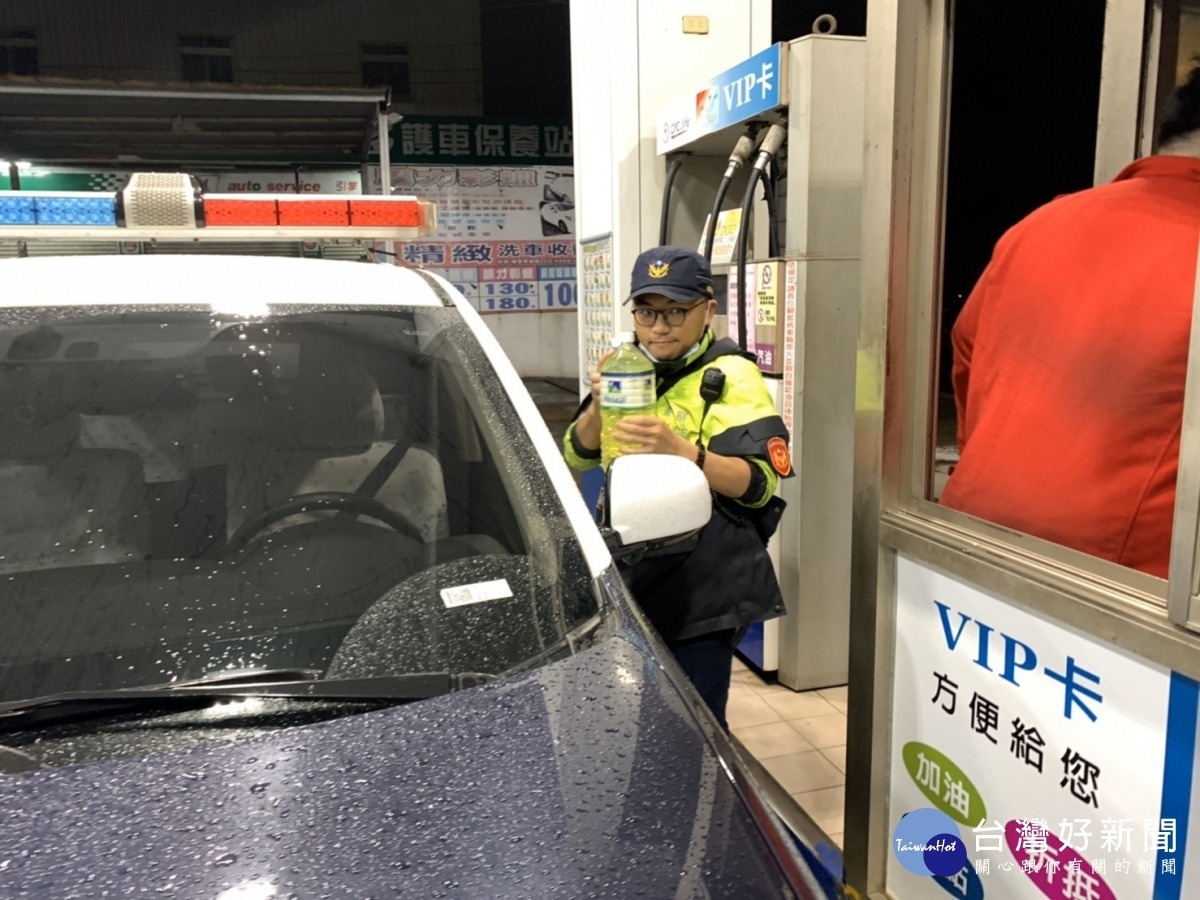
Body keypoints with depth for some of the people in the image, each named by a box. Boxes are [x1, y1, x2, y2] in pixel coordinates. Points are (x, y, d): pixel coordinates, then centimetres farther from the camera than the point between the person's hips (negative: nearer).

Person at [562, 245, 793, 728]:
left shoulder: (730, 377, -11)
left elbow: (760, 483, -18)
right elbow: (577, 455, 6)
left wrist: (681, 450, -33)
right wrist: (598, 405, -13)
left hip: (705, 589, -6)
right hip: (634, 576, 7)